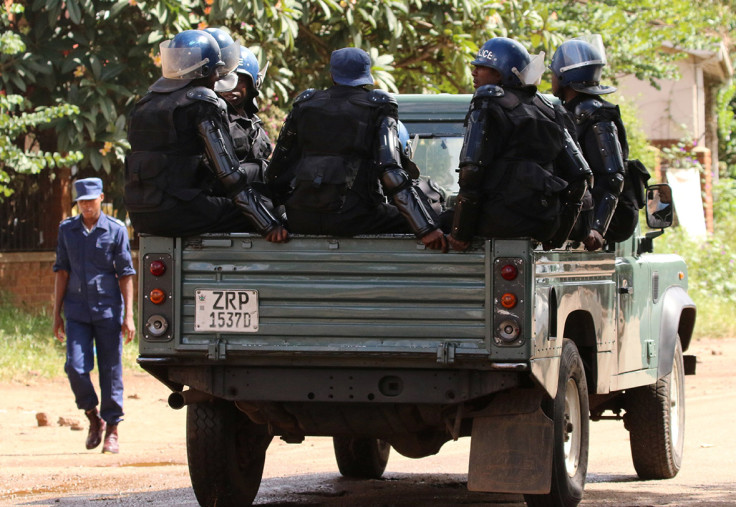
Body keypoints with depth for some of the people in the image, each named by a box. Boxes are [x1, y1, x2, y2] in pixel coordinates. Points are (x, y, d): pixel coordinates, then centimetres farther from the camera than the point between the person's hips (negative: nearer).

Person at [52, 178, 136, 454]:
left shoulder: (116, 230, 1)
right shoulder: (67, 229, 8)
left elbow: (125, 275, 1)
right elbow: (62, 272, 11)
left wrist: (128, 316, -5)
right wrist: (56, 314, 7)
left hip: (108, 310, -2)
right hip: (77, 311, 2)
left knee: (110, 371, 1)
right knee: (75, 367, -10)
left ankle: (112, 430, 11)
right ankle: (93, 417, 14)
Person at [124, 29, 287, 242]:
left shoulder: (146, 103, 17)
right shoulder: (203, 103, -7)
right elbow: (228, 170, -12)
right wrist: (269, 225, -13)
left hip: (140, 214, 8)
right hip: (174, 212, -8)